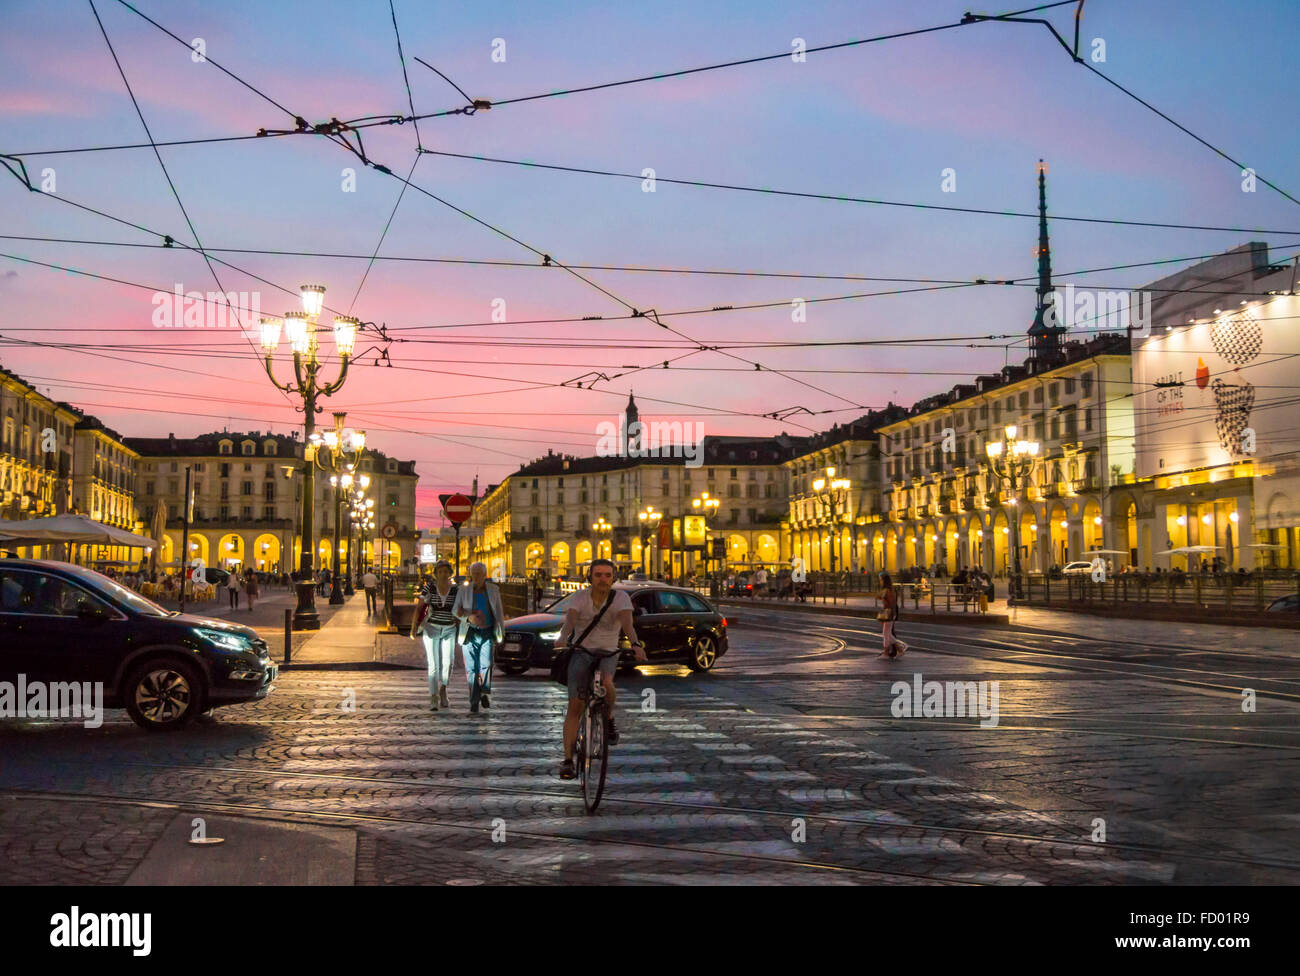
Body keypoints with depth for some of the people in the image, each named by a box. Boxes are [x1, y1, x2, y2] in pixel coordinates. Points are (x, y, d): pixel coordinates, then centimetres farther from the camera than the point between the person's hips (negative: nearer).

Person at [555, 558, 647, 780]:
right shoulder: (581, 597, -7)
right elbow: (570, 619, -25)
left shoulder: (620, 597, -10)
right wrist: (562, 637, -47)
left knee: (606, 683, -33)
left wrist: (636, 643, -46)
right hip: (581, 651, 0)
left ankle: (609, 719, -2)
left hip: (608, 653, 0)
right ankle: (568, 760, -4)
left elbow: (627, 622, -26)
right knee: (575, 706, -9)